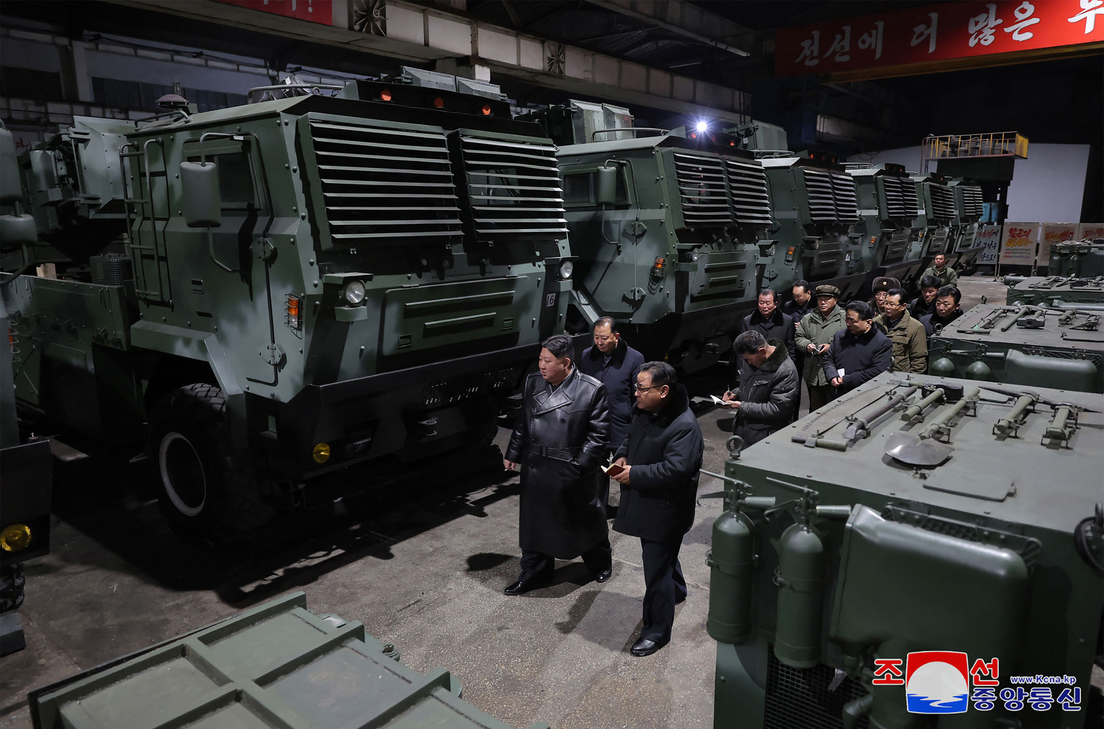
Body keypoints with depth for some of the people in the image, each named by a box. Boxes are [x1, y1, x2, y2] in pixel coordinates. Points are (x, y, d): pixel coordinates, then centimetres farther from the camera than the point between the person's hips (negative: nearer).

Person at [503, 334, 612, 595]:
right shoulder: (533, 382, 0)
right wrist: (512, 454, 12)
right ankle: (534, 572, 36)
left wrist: (579, 466, -15)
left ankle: (600, 563, 44)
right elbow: (522, 423, 11)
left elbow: (598, 435, -12)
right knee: (534, 523, 15)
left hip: (573, 474, -4)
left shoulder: (592, 390, -15)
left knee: (586, 522, 16)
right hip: (535, 470, 4)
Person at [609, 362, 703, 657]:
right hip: (646, 504, 9)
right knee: (664, 555, 30)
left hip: (665, 510, -9)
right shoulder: (644, 412, 2)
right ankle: (677, 590, 56)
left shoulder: (684, 427, -26)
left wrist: (635, 475, -26)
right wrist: (622, 455, -2)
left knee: (657, 570, 0)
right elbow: (632, 438, 19)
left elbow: (675, 469, -32)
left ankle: (657, 630, 15)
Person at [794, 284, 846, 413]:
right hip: (812, 373, 5)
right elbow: (798, 337, 18)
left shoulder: (844, 319, -2)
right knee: (815, 409, 15)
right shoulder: (808, 319, 12)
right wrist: (806, 345, -2)